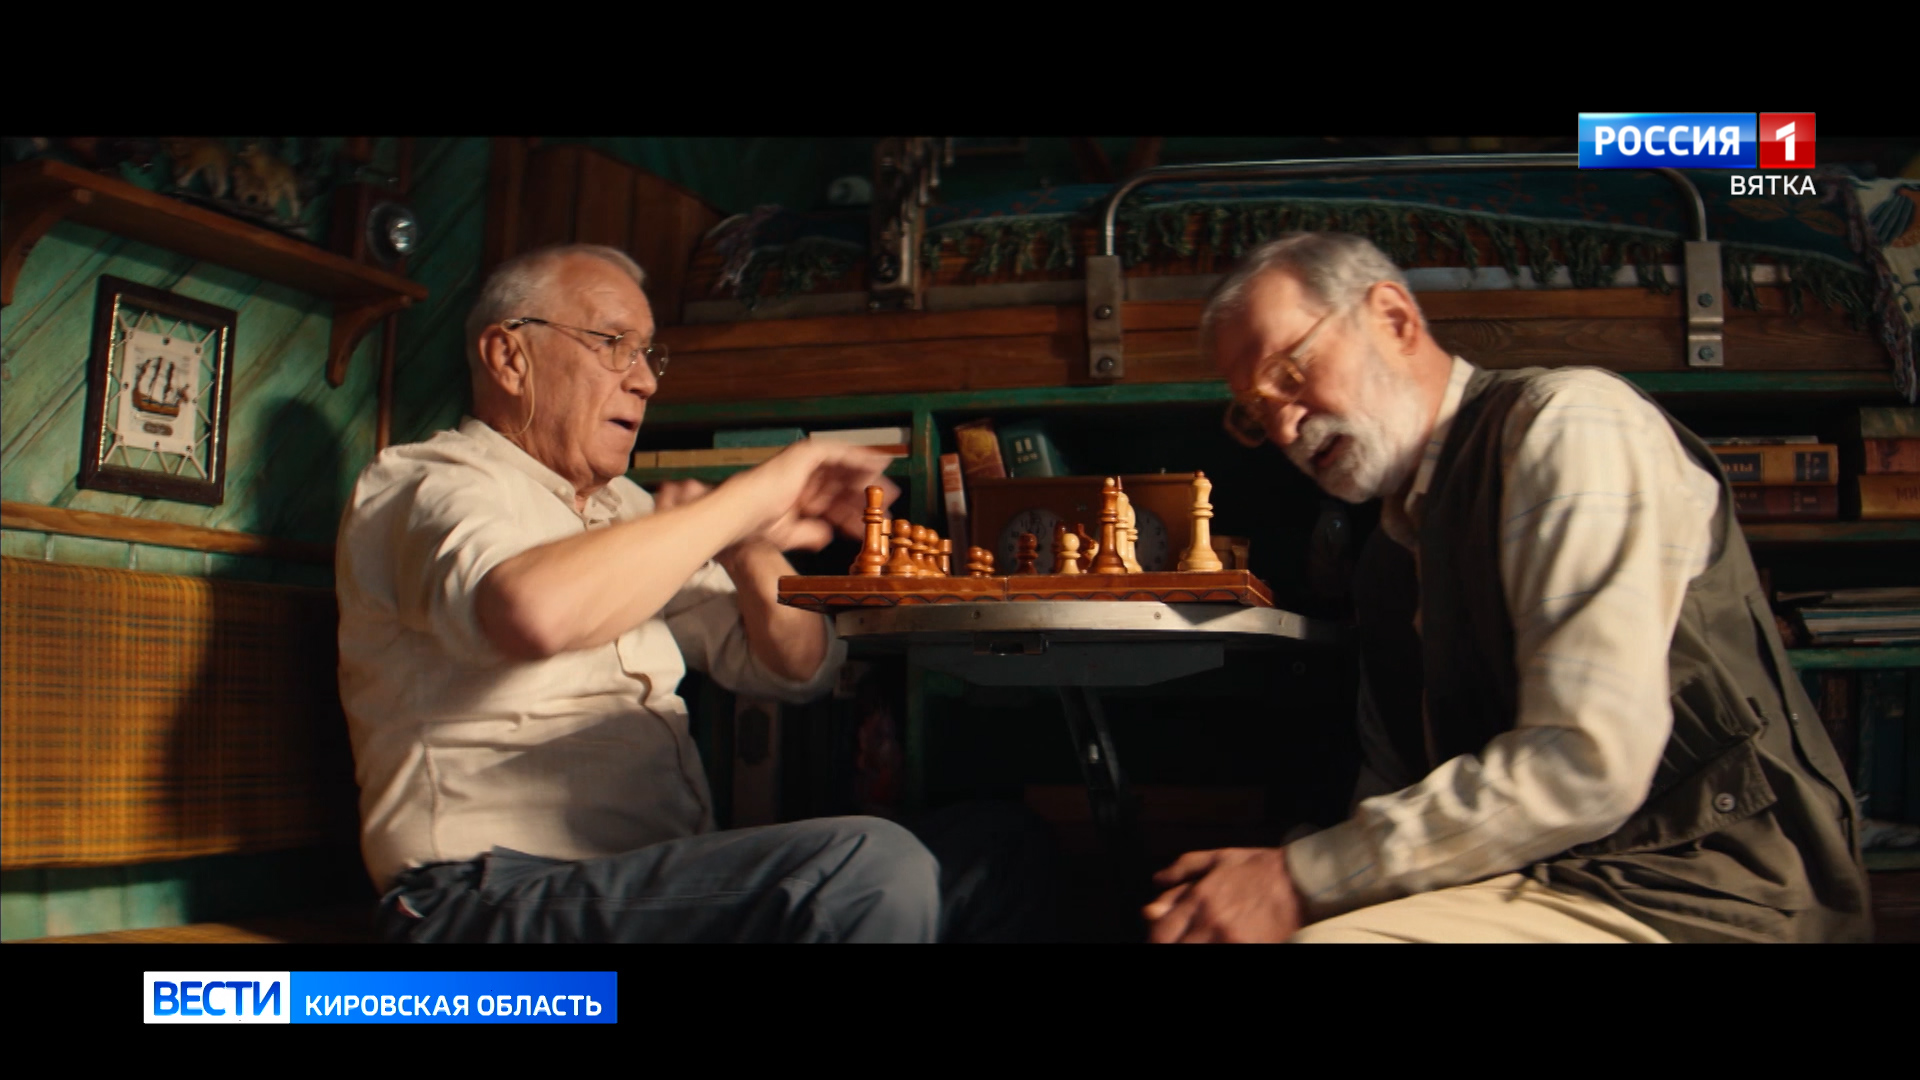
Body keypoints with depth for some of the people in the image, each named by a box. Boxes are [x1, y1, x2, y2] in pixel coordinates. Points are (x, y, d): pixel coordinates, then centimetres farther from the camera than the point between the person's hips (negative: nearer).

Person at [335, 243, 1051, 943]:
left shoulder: (626, 512, 22)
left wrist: (753, 556, -1)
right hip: (497, 896, -8)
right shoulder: (422, 485, -3)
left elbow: (795, 671, 21)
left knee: (985, 858, -5)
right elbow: (534, 611, -29)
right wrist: (748, 498, -18)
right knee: (869, 865, -28)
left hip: (666, 880, 8)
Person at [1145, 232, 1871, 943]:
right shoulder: (1388, 562, 16)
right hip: (1528, 889, 7)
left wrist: (1304, 882, -16)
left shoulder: (1566, 421, -9)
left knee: (1313, 938, -27)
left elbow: (1588, 762, -19)